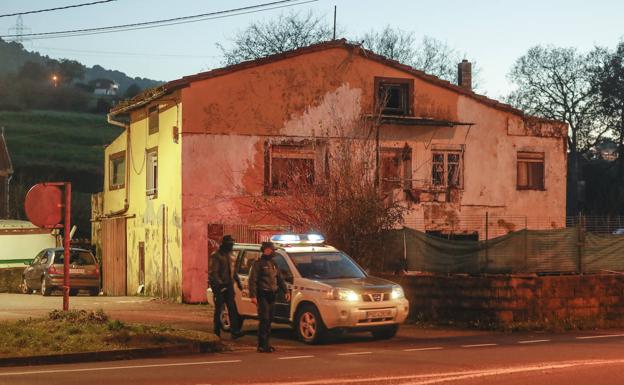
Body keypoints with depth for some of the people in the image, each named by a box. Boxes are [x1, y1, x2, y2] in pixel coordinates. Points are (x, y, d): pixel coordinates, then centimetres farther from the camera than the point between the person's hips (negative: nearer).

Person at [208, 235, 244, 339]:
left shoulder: (227, 255, 16)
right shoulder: (216, 256, -10)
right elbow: (213, 272, -17)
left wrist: (238, 281, 24)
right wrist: (219, 283, -26)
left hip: (228, 285, 7)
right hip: (219, 287, -7)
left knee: (232, 308, -3)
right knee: (219, 309, 1)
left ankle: (235, 331, -8)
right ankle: (217, 331, 11)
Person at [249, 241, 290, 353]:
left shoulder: (273, 264, 18)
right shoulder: (258, 263, -6)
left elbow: (280, 279, 23)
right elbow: (252, 280, -12)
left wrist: (286, 291, 12)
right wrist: (253, 295, -20)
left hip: (272, 295, 7)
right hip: (263, 295, -7)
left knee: (269, 320, 9)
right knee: (264, 320, -11)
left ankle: (266, 343, 16)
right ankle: (262, 345, -10)